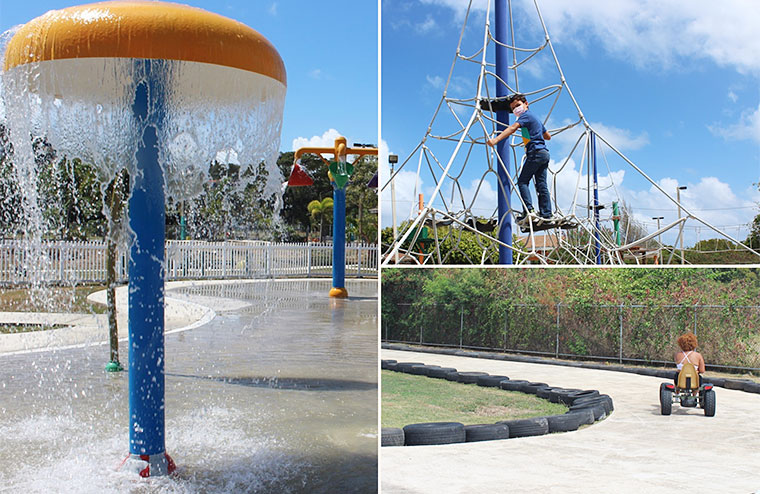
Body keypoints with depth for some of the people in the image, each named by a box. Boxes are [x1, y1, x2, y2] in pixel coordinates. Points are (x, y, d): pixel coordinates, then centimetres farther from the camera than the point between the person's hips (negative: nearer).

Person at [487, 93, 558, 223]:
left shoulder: (526, 115, -2)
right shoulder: (535, 118, 25)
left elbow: (512, 128, -21)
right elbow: (548, 136, 34)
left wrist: (496, 139, -33)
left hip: (536, 153, -9)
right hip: (544, 153, 9)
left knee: (522, 181, -8)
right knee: (541, 184, 6)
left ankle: (528, 210, -19)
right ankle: (547, 214, 2)